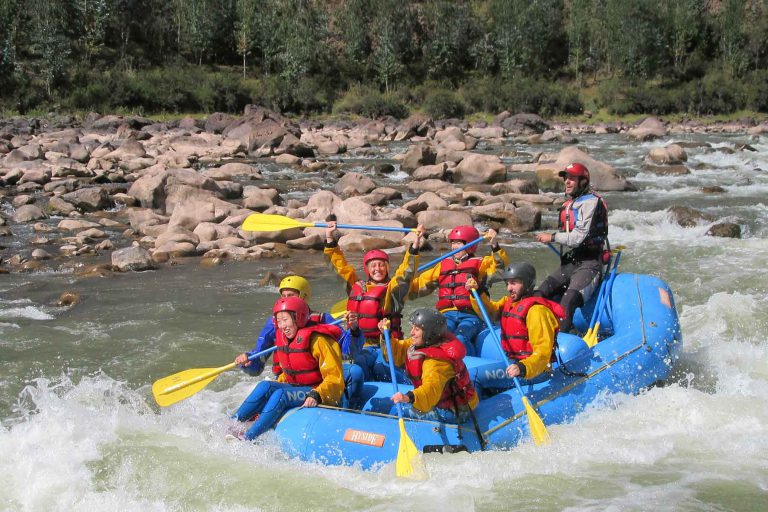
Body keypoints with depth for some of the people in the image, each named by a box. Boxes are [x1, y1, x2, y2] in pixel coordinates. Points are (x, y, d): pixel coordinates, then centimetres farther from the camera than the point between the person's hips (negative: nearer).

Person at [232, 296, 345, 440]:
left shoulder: (318, 341, -18)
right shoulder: (283, 339, 8)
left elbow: (335, 379, -21)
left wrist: (316, 395, -35)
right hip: (295, 388, 7)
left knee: (281, 395, -30)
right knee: (265, 386, -18)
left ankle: (247, 439, -38)